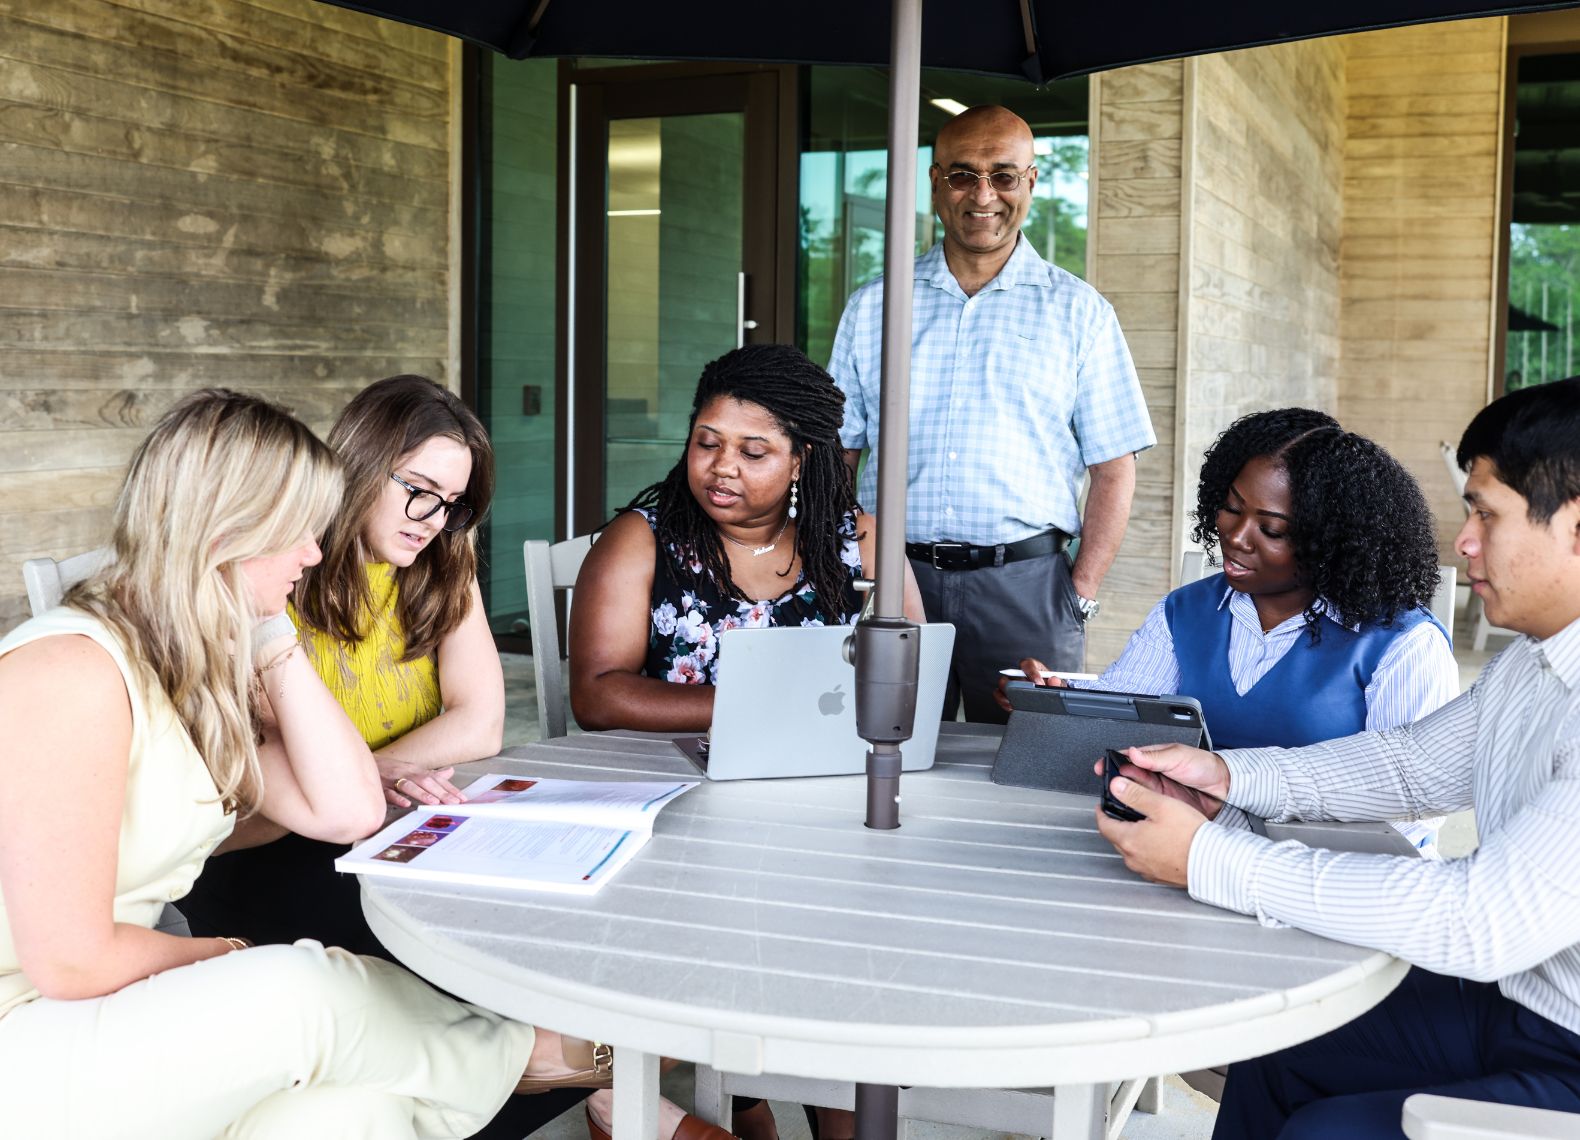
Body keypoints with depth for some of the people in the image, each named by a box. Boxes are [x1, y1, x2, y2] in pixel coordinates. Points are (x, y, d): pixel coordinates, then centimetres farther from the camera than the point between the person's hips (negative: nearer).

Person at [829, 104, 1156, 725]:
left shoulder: (1077, 311, 6)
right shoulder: (871, 307, 11)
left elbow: (1113, 469, 4)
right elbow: (835, 457, 11)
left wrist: (1079, 597, -6)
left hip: (1024, 580, -1)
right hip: (893, 578, 2)